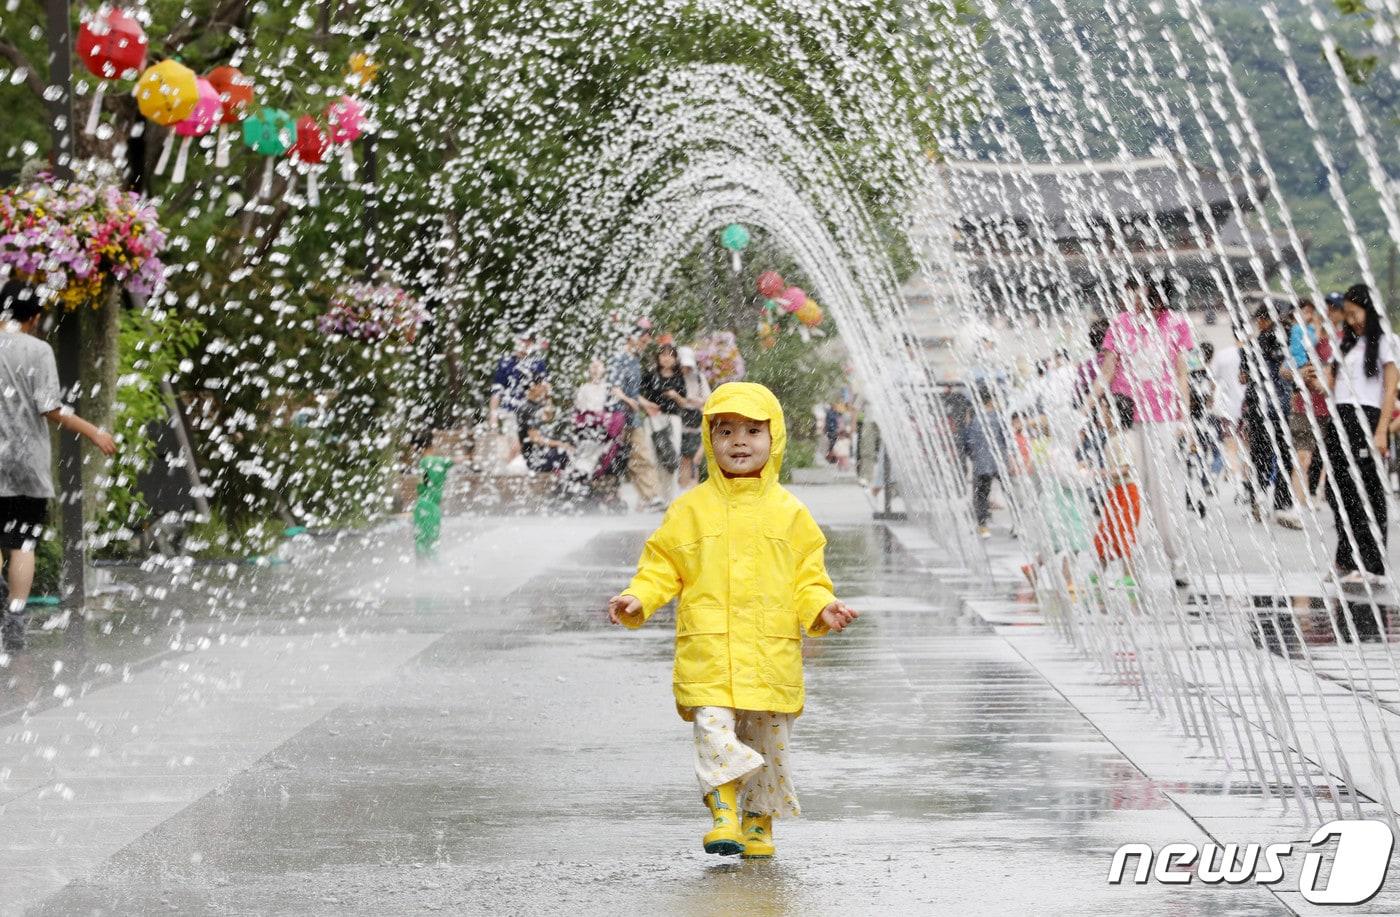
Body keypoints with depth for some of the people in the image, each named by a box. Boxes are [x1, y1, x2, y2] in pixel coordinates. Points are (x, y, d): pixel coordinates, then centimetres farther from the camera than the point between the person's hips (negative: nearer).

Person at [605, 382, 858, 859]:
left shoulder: (788, 512, 8)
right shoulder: (690, 510, 6)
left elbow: (807, 579, 10)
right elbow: (662, 568, 8)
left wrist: (821, 609, -9)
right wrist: (638, 599, -9)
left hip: (772, 653, 1)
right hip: (709, 650, -1)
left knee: (770, 737, 7)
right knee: (714, 726, -17)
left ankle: (759, 823, 21)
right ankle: (724, 815, -14)